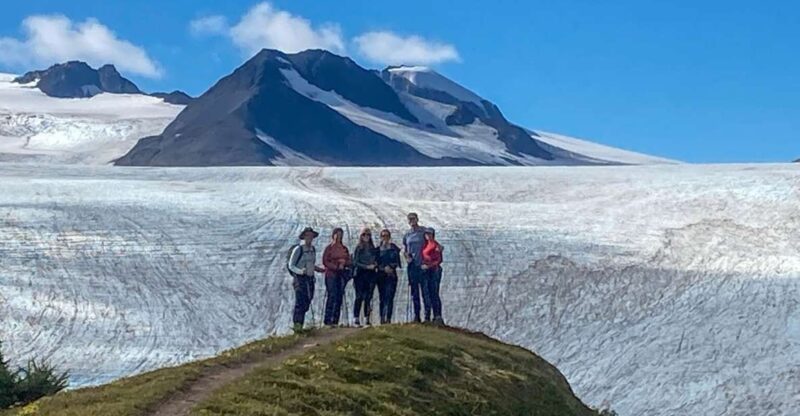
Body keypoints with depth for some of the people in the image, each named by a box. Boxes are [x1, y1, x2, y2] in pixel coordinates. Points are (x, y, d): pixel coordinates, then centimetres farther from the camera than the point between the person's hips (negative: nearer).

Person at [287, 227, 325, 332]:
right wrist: (301, 271, -21)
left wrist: (319, 269, 7)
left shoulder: (313, 249, 12)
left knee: (307, 303, 6)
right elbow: (291, 265, -6)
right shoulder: (298, 249, -9)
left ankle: (300, 325, 12)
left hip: (310, 279, 7)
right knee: (300, 302, -14)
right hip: (300, 278, -7)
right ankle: (297, 324, -15)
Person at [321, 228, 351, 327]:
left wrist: (344, 263, -9)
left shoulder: (344, 249, 15)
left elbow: (349, 262, 13)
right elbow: (325, 261, -5)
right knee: (332, 296, -13)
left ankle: (335, 320, 3)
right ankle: (328, 320, -13)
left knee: (339, 297, 1)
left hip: (342, 275, 5)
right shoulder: (329, 248, 1)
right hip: (331, 274, -5)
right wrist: (336, 267, -14)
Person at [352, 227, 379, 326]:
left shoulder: (373, 249, 15)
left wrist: (375, 265, -4)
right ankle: (356, 319, -7)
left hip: (370, 275, 4)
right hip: (360, 274, -4)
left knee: (368, 297, 1)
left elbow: (376, 261, 19)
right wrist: (367, 266, -11)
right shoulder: (358, 248, 3)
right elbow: (355, 262, -3)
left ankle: (367, 319, 4)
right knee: (359, 297, -7)